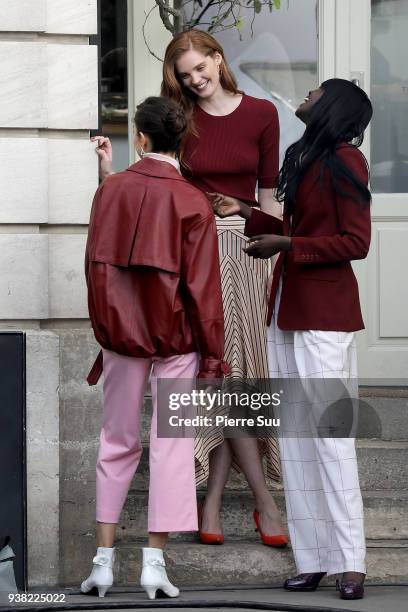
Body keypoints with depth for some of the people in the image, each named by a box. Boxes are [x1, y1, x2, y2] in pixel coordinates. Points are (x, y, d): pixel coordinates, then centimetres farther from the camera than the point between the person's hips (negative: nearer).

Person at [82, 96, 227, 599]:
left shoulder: (111, 189, -2)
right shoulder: (192, 201, -10)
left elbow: (95, 266, 5)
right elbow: (202, 284, -9)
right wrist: (213, 355, -1)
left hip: (121, 331, 3)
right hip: (176, 334, -3)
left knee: (116, 443, 11)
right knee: (170, 444, 3)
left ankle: (103, 562, 9)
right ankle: (154, 563, 0)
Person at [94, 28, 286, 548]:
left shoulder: (261, 114, 4)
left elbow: (267, 194, 7)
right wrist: (110, 172, -11)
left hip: (243, 246, 1)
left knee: (233, 369, 0)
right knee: (223, 371, -4)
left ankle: (212, 502, 7)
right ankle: (265, 502, 0)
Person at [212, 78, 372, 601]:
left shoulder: (345, 161, -9)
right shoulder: (306, 158, 17)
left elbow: (356, 242, -13)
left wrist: (285, 245, -15)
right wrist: (246, 215, 17)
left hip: (324, 312, -9)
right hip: (287, 311, 9)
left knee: (330, 432, -10)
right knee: (293, 434, 5)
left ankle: (350, 561, -7)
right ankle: (311, 557, 8)